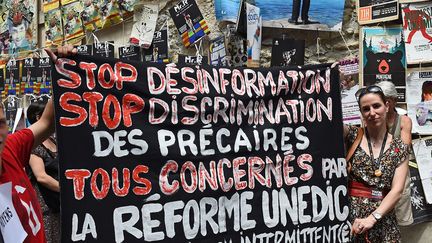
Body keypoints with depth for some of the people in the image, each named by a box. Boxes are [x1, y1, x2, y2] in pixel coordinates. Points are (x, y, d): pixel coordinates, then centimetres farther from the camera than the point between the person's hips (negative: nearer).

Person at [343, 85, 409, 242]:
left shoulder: (400, 148, 2)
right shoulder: (353, 135, 1)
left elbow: (397, 190, -7)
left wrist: (372, 218, -18)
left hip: (382, 220, 1)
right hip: (350, 216, -1)